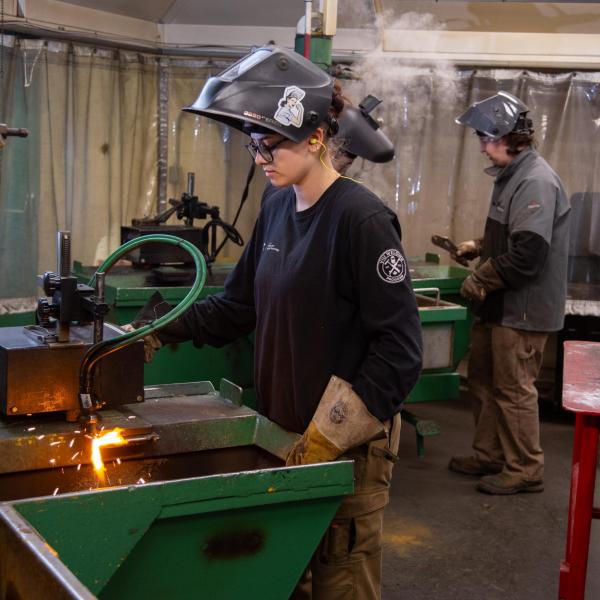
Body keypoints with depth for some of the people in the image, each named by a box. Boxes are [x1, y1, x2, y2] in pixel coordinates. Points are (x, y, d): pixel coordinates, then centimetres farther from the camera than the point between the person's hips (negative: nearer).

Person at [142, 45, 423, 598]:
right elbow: (238, 305, 12)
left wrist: (331, 435, -19)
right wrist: (164, 330, -2)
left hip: (348, 441, -7)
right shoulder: (277, 210, 5)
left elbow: (399, 347, -19)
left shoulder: (362, 219, -18)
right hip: (285, 430, 7)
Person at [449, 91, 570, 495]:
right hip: (499, 305, 10)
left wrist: (480, 281, -16)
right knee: (483, 381, 18)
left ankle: (526, 470, 15)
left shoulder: (537, 182, -21)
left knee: (513, 390, 1)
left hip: (523, 308, -10)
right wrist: (479, 247, 11)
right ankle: (489, 455, 32)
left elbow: (527, 256, -26)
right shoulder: (513, 175, 11)